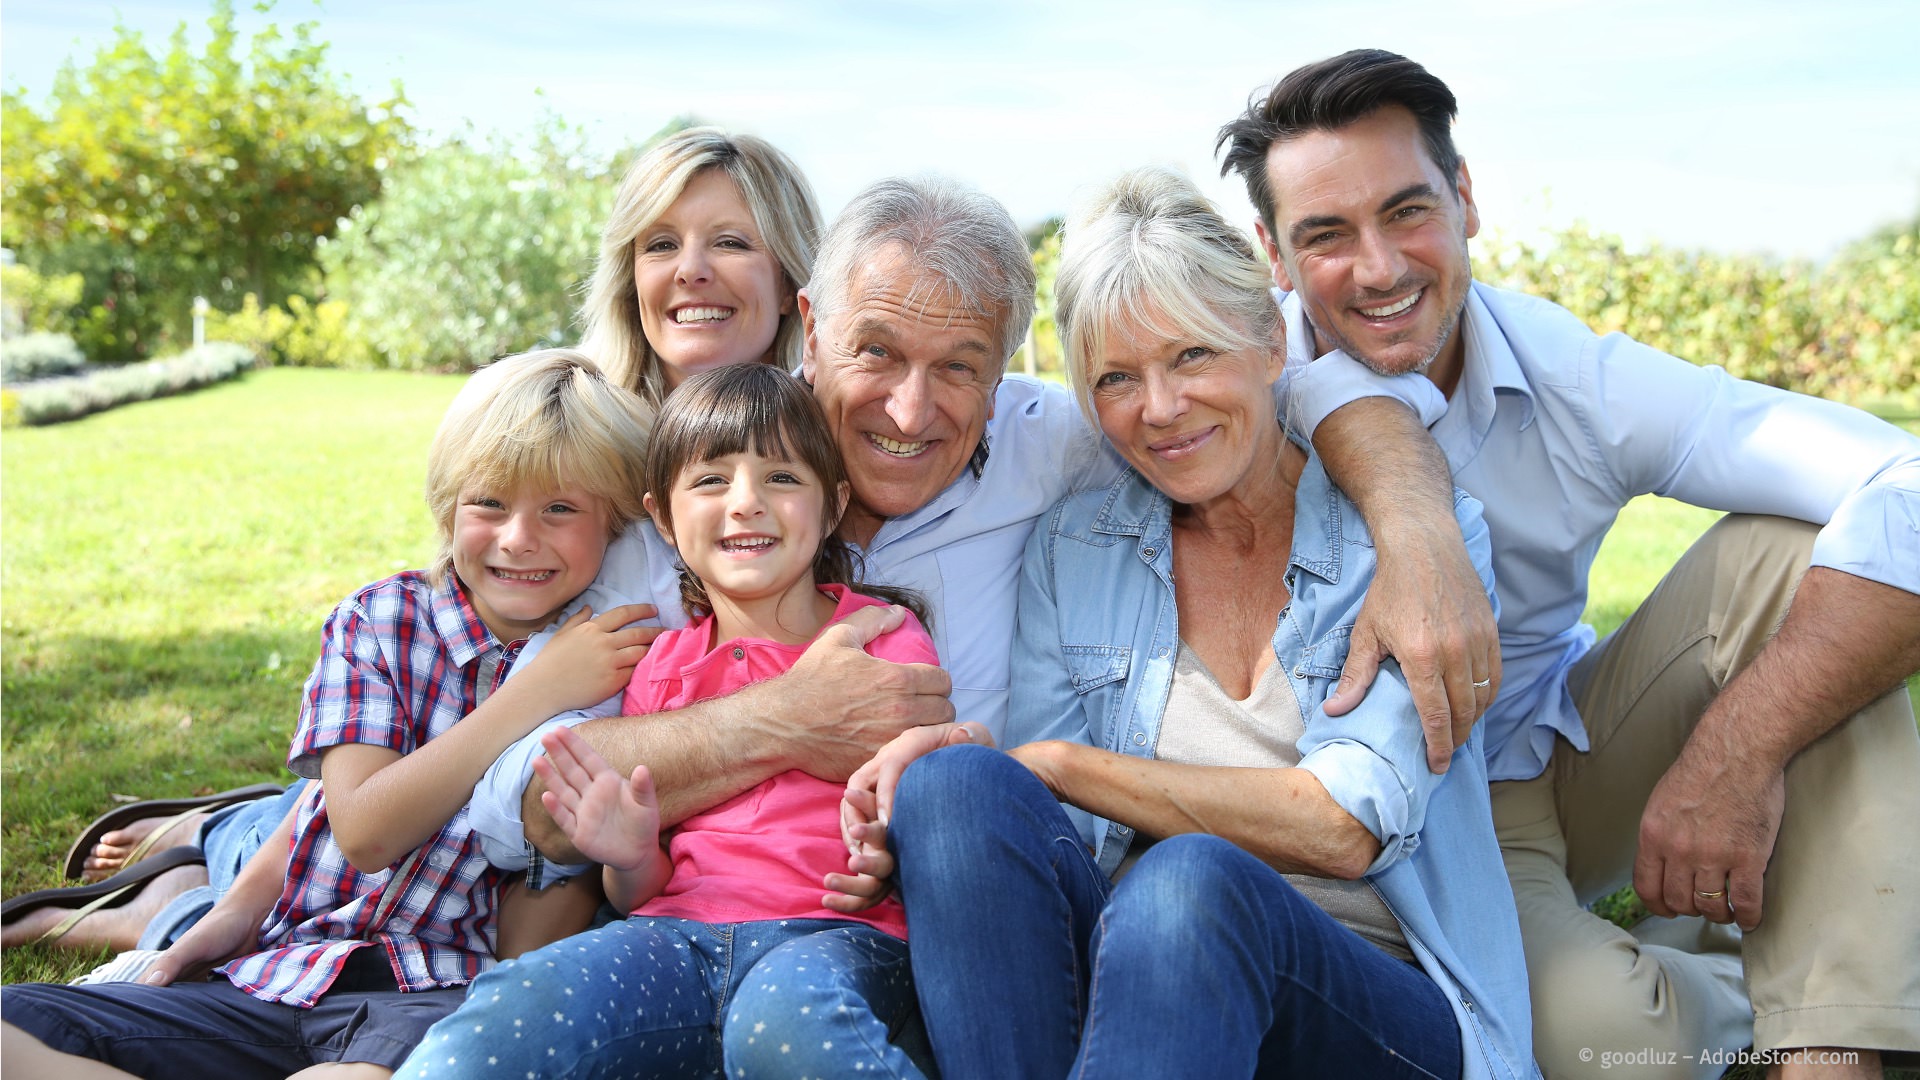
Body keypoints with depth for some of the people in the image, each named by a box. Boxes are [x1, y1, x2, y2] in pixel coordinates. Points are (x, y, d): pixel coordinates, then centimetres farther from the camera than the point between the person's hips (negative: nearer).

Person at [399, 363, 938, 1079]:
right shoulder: (660, 668, 17)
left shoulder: (880, 636, 9)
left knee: (786, 1020, -39)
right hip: (680, 931, 2)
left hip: (837, 933, -2)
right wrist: (630, 858, -5)